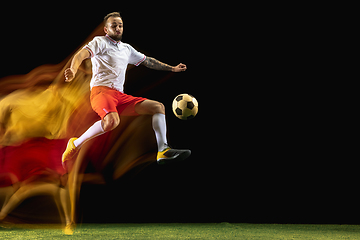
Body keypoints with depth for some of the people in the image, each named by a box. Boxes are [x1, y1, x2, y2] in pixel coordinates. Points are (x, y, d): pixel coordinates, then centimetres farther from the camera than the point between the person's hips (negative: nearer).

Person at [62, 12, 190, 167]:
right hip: (101, 90, -7)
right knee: (112, 121, -38)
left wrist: (172, 68, 39)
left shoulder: (127, 49, 27)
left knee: (158, 107, -1)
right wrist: (73, 70, -32)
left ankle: (163, 151, -10)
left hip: (120, 96, 7)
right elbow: (81, 55, -10)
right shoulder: (100, 42, 7)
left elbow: (148, 61, 39)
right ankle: (75, 144, -19)